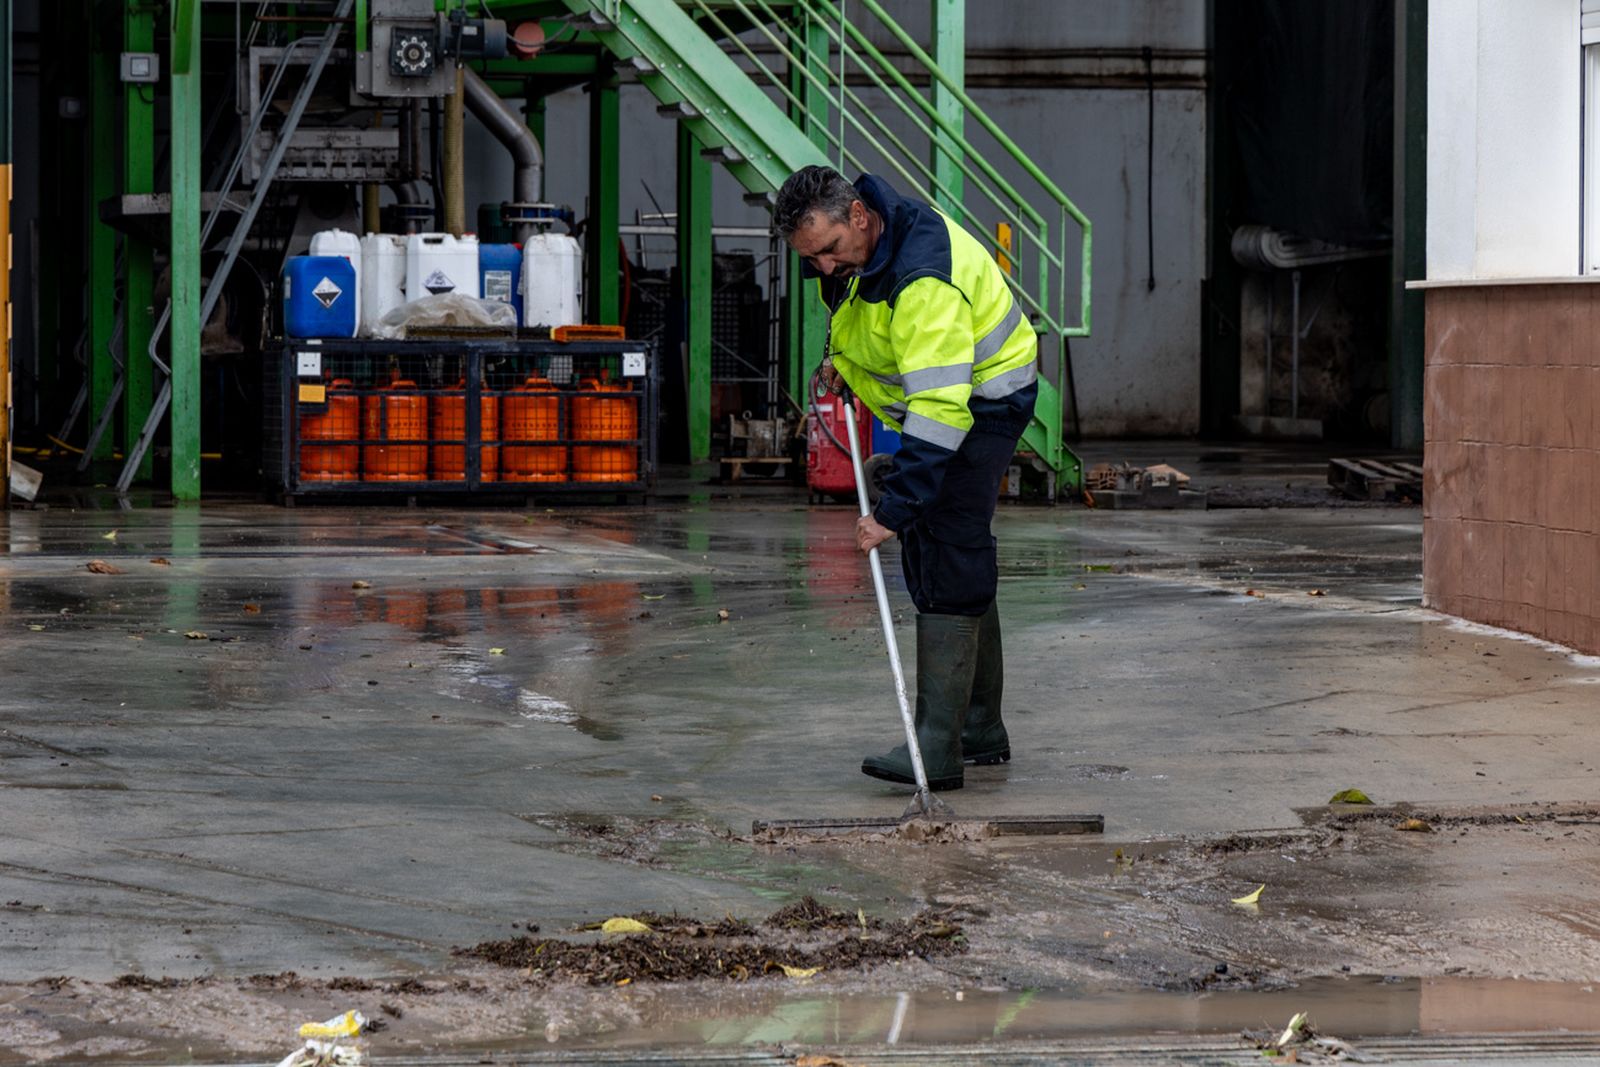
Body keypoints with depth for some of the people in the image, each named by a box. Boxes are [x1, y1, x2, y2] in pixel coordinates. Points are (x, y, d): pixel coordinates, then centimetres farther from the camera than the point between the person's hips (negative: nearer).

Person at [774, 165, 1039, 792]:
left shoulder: (926, 281, -36)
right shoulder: (845, 239, -8)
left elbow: (941, 408, -41)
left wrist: (893, 510, -43)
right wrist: (842, 356, 5)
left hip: (982, 400, -10)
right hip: (933, 393, 10)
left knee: (947, 557, -18)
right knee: (939, 557, 13)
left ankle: (938, 747, -22)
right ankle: (980, 730, 23)